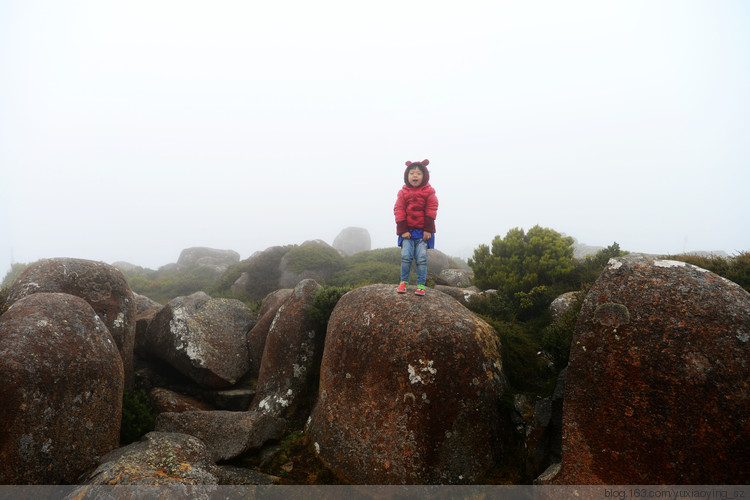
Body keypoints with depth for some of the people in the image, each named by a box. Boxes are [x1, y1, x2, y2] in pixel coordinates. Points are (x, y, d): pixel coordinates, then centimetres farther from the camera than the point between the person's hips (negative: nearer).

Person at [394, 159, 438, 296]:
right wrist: (403, 230, -8)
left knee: (421, 258, -4)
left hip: (423, 231, -1)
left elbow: (431, 211, -1)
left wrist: (428, 230, -8)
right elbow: (399, 211, 1)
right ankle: (404, 282, 7)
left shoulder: (429, 192, 3)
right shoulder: (403, 193, 5)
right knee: (406, 256, -7)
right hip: (407, 231, 1)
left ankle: (421, 285, 4)